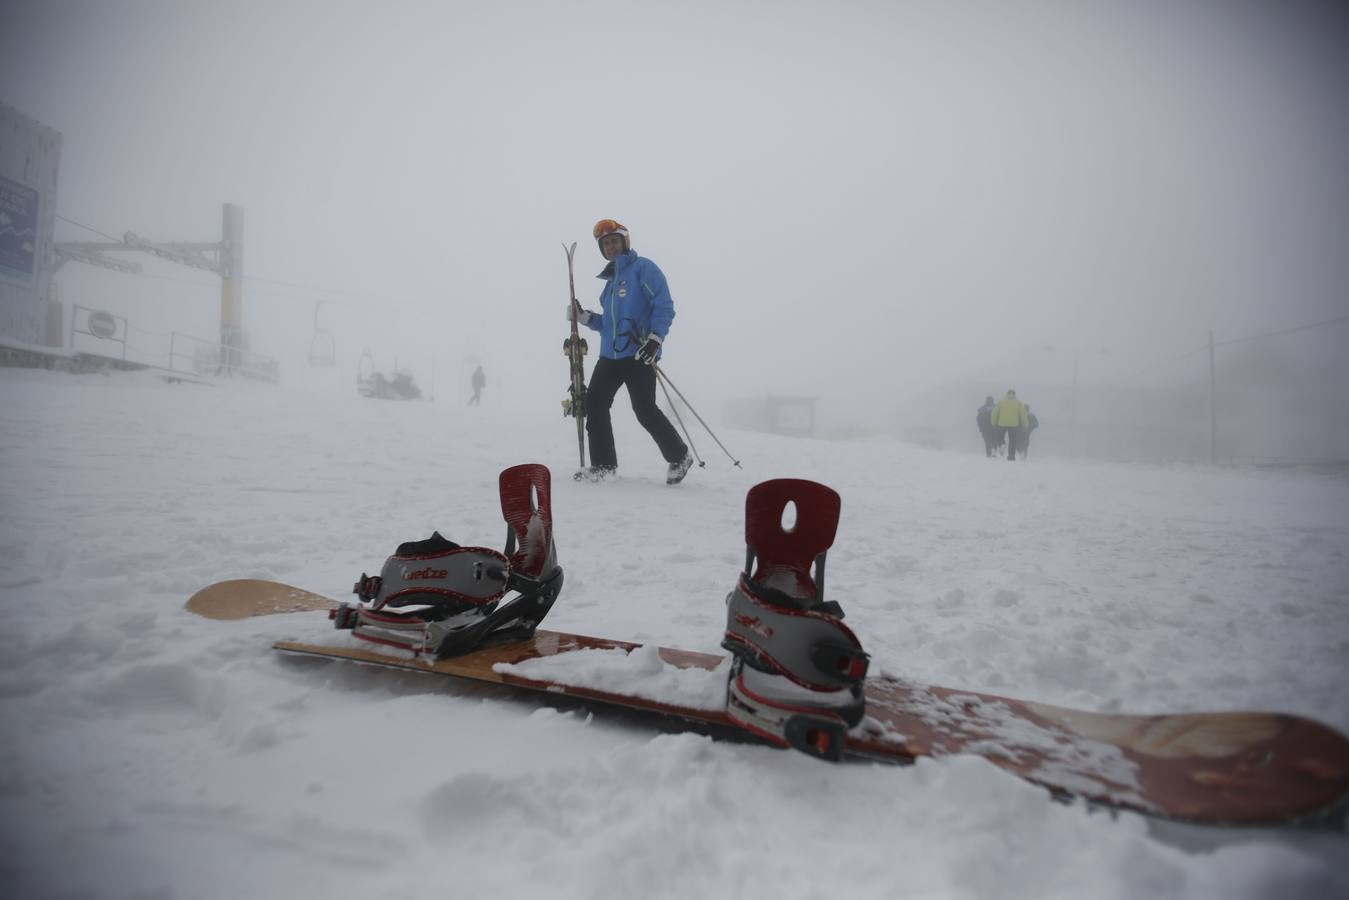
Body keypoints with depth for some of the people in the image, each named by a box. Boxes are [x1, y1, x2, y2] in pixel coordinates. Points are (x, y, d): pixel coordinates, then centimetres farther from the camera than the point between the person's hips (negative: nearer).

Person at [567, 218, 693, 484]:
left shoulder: (643, 268, -2)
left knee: (644, 410, -10)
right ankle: (603, 465, 12)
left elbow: (664, 307, -11)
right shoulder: (611, 280, 22)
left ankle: (679, 457, 9)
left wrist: (655, 340, -23)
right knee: (595, 403, 3)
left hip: (639, 355, -8)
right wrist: (584, 317, 11)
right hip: (610, 355, 8)